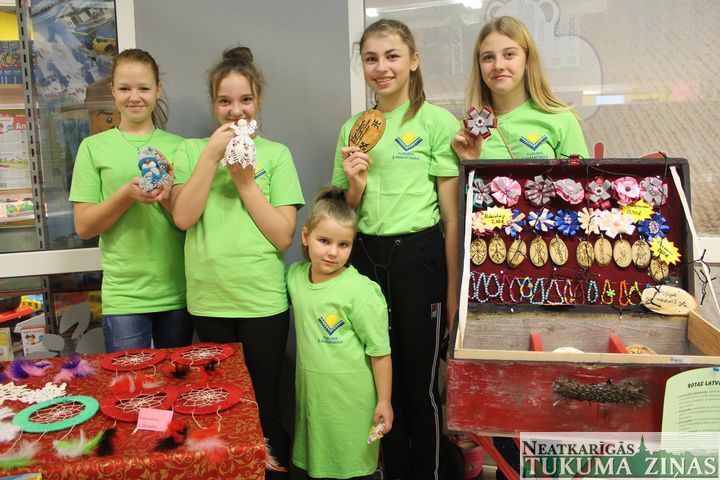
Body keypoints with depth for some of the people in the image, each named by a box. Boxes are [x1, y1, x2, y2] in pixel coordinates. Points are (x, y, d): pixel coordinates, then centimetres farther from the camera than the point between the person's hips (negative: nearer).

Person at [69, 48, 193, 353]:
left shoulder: (178, 146, 7)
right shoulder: (94, 147, 2)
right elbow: (83, 226, -1)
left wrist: (167, 197, -15)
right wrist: (127, 194, -17)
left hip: (177, 291, 2)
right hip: (123, 295, -2)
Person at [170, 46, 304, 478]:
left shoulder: (276, 154, -1)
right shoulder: (192, 150, 5)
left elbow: (284, 236, -7)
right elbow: (183, 217, -9)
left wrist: (245, 180, -13)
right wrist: (212, 155, -13)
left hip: (263, 300, -2)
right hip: (208, 301, 2)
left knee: (265, 405, 10)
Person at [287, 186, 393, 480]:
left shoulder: (361, 291, -19)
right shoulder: (294, 276, -2)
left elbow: (380, 351, -14)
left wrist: (384, 402, -11)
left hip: (349, 398, -5)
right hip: (310, 391, 6)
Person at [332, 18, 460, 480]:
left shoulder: (437, 121, -3)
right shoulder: (353, 128, 10)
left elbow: (451, 215, -4)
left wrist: (452, 291, -5)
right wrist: (355, 184, -8)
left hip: (419, 256, -4)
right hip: (365, 256, 4)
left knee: (421, 383, 5)